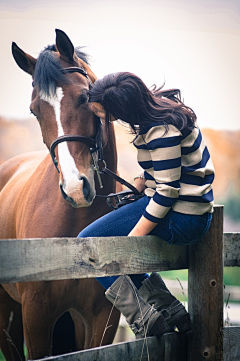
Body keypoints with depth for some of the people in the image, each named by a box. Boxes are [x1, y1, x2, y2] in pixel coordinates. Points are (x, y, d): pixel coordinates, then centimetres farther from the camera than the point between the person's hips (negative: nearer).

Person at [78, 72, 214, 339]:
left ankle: (144, 320, -5)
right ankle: (170, 310, 19)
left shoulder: (161, 131, -24)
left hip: (180, 218, -11)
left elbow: (168, 192, -24)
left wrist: (132, 238, -20)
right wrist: (139, 184, 8)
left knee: (89, 241, -8)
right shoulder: (160, 106, 5)